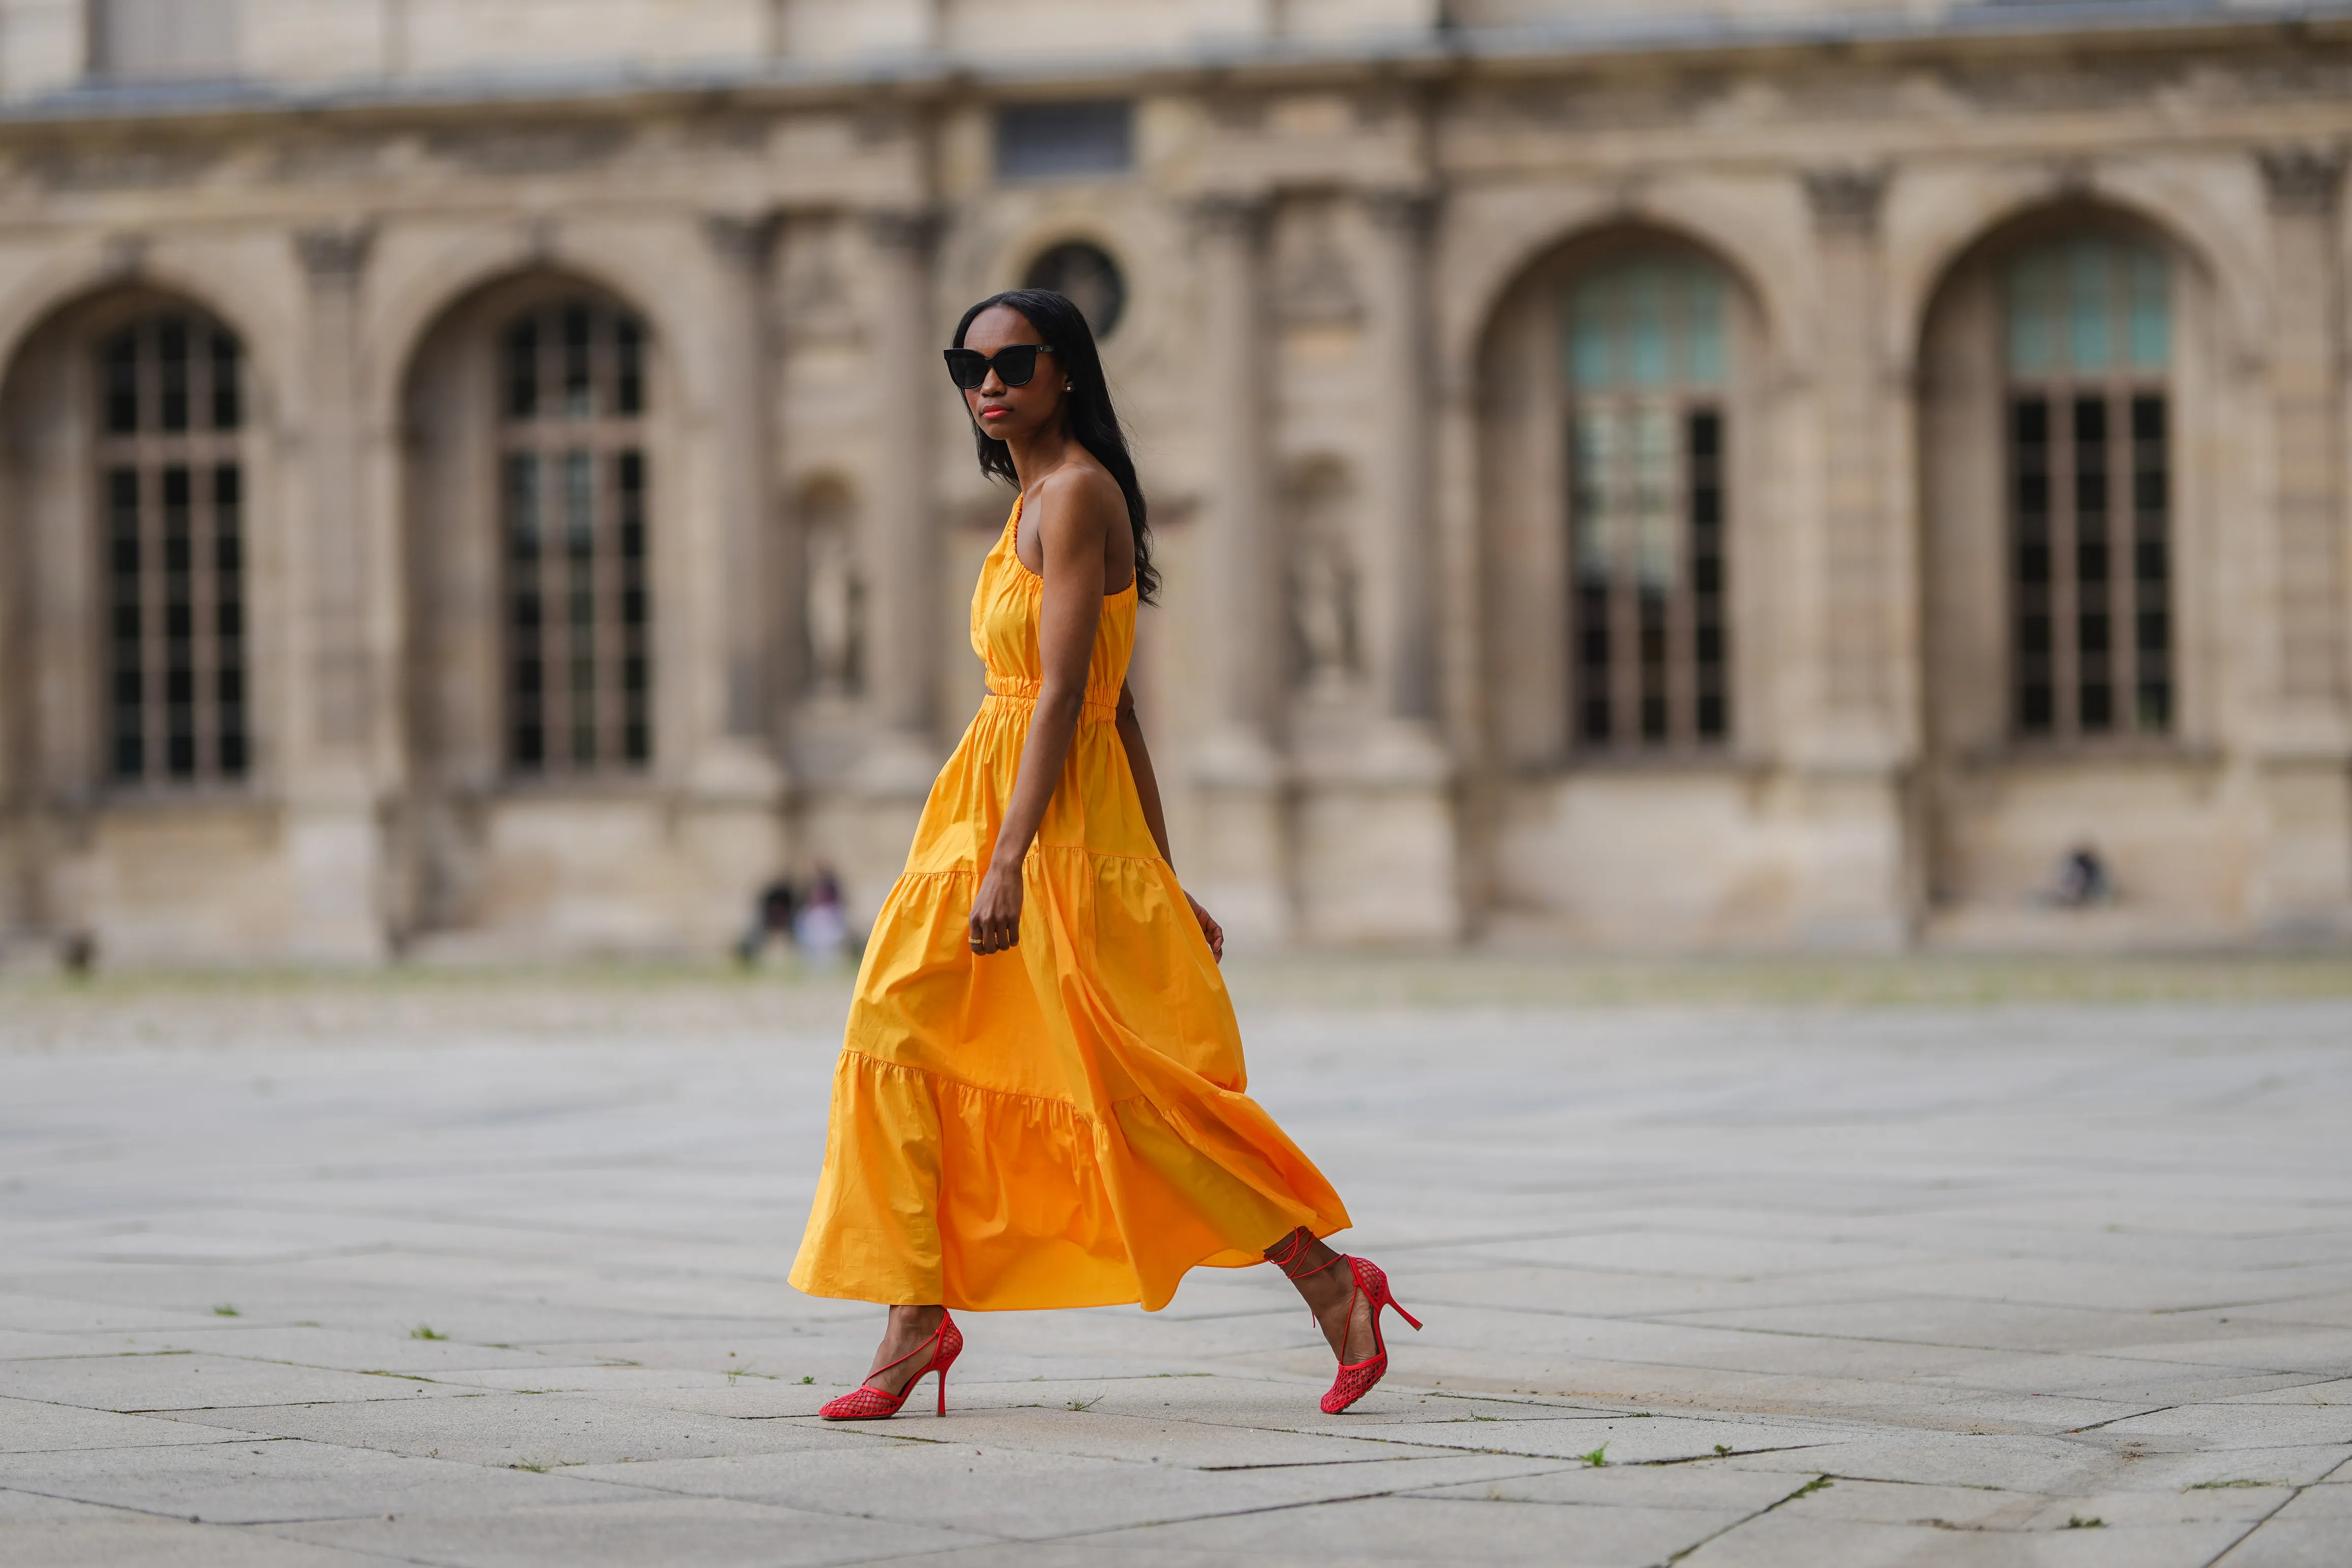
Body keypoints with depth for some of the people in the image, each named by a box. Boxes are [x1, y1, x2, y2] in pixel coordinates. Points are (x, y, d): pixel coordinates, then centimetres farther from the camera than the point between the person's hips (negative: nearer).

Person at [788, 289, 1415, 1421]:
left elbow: (1066, 693, -19)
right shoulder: (1035, 502, 17)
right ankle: (917, 1319, 7)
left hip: (1059, 817, -9)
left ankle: (1329, 1283, 3)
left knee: (1131, 1084, -6)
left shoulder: (1078, 493, -11)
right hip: (984, 810, 9)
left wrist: (1008, 860, -25)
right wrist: (1160, 879, 18)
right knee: (897, 1044, 3)